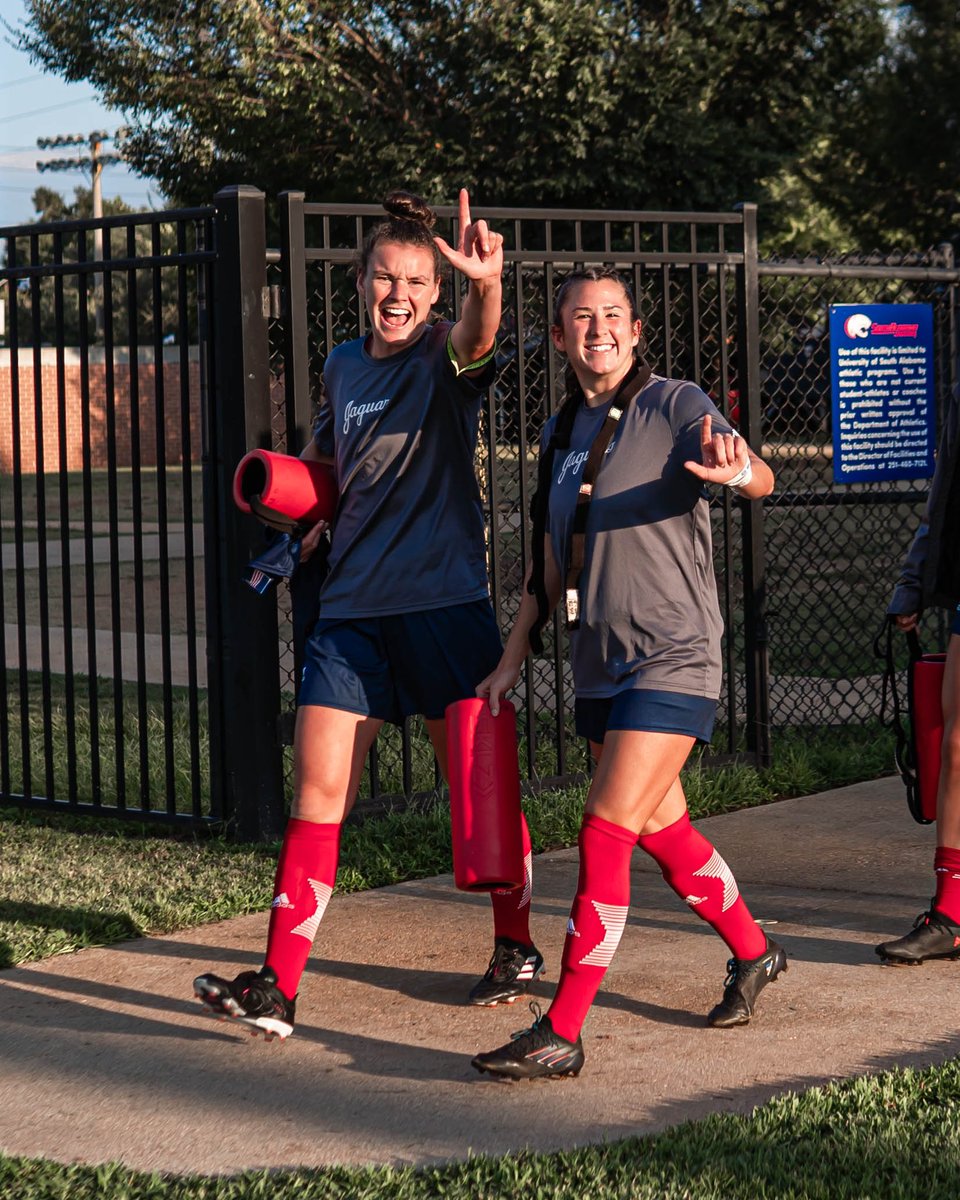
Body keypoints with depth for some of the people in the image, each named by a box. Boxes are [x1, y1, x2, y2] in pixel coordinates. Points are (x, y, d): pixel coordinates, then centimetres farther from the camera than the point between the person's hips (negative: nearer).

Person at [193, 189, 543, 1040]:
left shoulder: (445, 357, -6)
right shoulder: (343, 365, 11)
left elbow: (478, 339, -31)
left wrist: (486, 281, -54)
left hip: (445, 603, -5)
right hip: (353, 609, 5)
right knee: (318, 788, -2)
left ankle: (517, 947, 26)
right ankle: (278, 986, -3)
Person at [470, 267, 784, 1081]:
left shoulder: (674, 405, -8)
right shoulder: (561, 433, 12)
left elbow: (762, 479, -24)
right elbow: (551, 563, 20)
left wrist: (734, 471, -48)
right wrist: (513, 659, 16)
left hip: (673, 660, -7)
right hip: (598, 669, 7)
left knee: (607, 831, -13)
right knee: (662, 831, 16)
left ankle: (562, 1034, -11)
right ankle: (753, 954, 39)